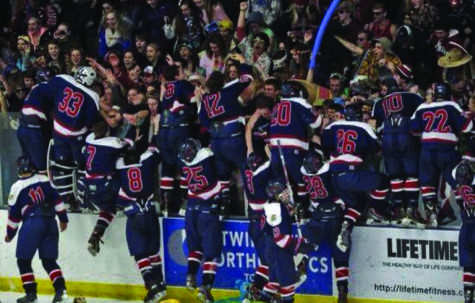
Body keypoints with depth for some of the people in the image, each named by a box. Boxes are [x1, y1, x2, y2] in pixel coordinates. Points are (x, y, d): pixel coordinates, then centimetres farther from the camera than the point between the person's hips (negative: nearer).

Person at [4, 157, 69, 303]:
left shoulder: (17, 187, 0)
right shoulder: (45, 180, 9)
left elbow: (14, 214, 3)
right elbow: (57, 200, 9)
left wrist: (10, 234, 14)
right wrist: (63, 219, 18)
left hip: (32, 222, -5)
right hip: (50, 223, 5)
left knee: (23, 260, 7)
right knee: (49, 260, 10)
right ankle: (61, 289, -5)